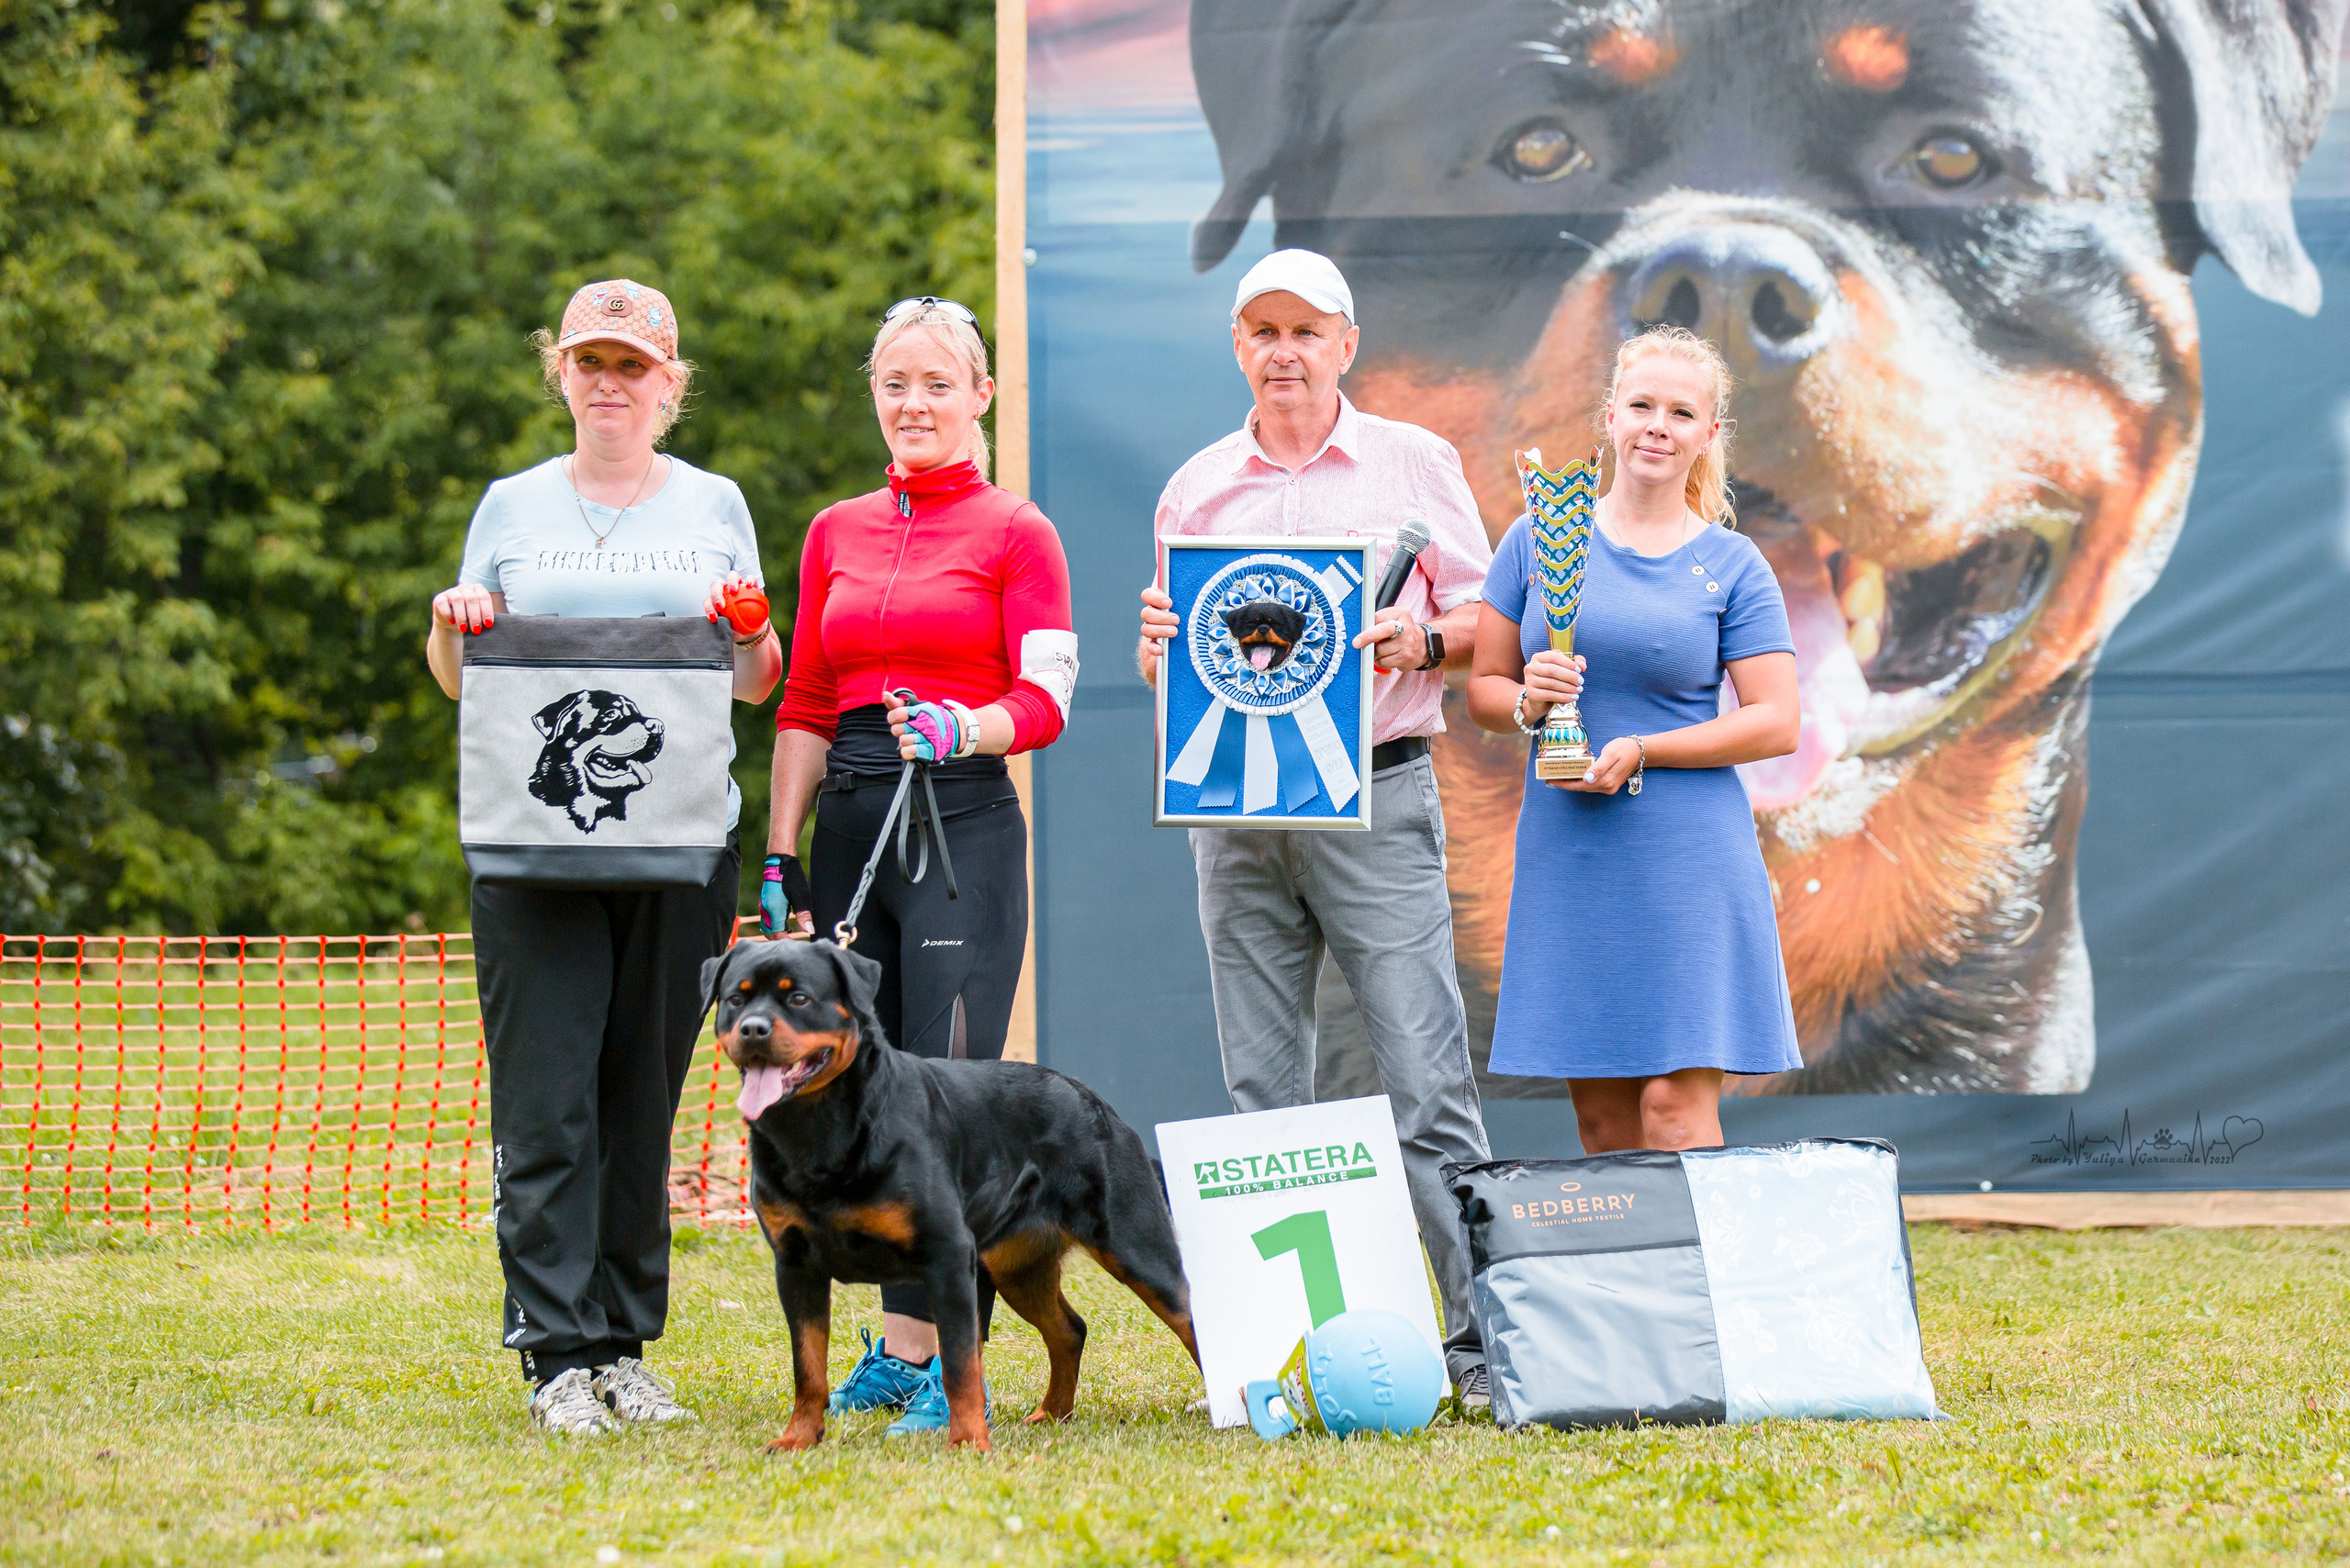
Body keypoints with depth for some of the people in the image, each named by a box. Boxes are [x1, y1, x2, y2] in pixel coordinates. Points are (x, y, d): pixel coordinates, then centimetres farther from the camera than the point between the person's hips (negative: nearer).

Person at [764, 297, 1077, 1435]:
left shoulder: (1015, 533, 2)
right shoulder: (835, 534, 16)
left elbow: (1046, 699, -6)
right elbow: (805, 710, 17)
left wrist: (961, 729, -26)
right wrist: (780, 857, 10)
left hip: (964, 821, -5)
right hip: (850, 818, 5)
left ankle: (941, 1354, -11)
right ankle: (899, 1343, 11)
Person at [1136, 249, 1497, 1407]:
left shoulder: (1416, 464, 7)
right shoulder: (1195, 489, 14)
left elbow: (1486, 621, 8)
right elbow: (1165, 660, 18)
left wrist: (1423, 643, -12)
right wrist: (1159, 645, -4)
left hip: (1373, 797, -3)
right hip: (1234, 803, 3)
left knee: (1426, 1083, -10)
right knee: (1260, 1097, 4)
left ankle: (1485, 1340, -9)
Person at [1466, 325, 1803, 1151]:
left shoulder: (1732, 566, 3)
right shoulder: (1539, 539, 9)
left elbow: (1776, 723, -3)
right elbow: (1483, 689, 12)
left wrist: (1640, 752, -13)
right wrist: (1529, 702, -11)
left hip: (1687, 858, -2)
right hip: (1565, 857, 2)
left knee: (1676, 1101, -9)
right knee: (1599, 1112, 5)